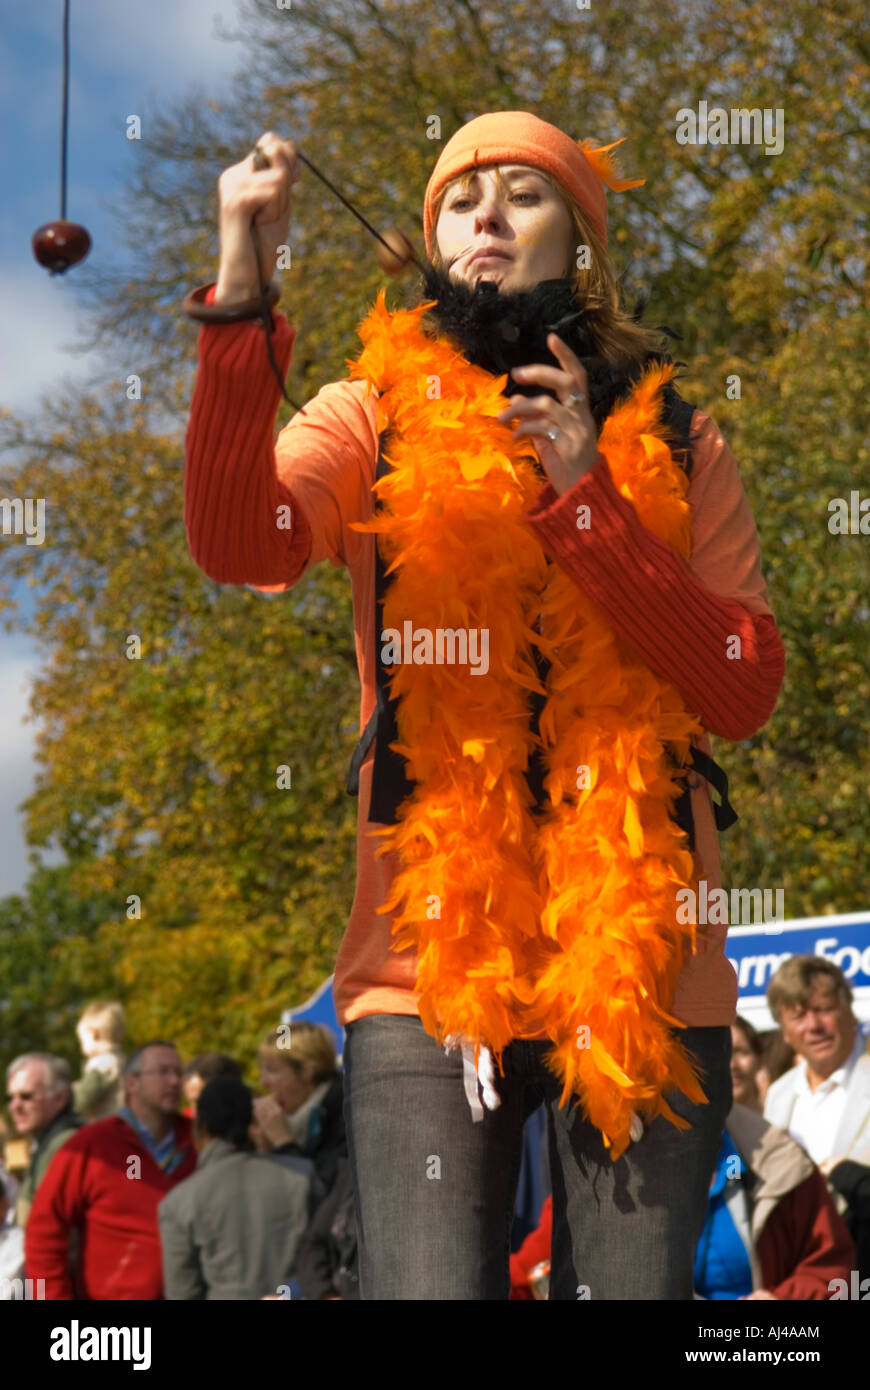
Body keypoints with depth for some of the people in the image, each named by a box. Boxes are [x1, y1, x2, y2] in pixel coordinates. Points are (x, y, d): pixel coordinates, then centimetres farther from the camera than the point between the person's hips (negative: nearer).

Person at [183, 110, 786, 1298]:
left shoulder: (671, 444, 12)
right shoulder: (376, 421, 8)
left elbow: (746, 690, -1)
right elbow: (238, 545, -13)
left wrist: (585, 499, -9)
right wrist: (239, 297, -22)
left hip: (643, 972, 1)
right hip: (431, 966, -1)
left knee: (633, 1286, -2)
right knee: (429, 1289, -10)